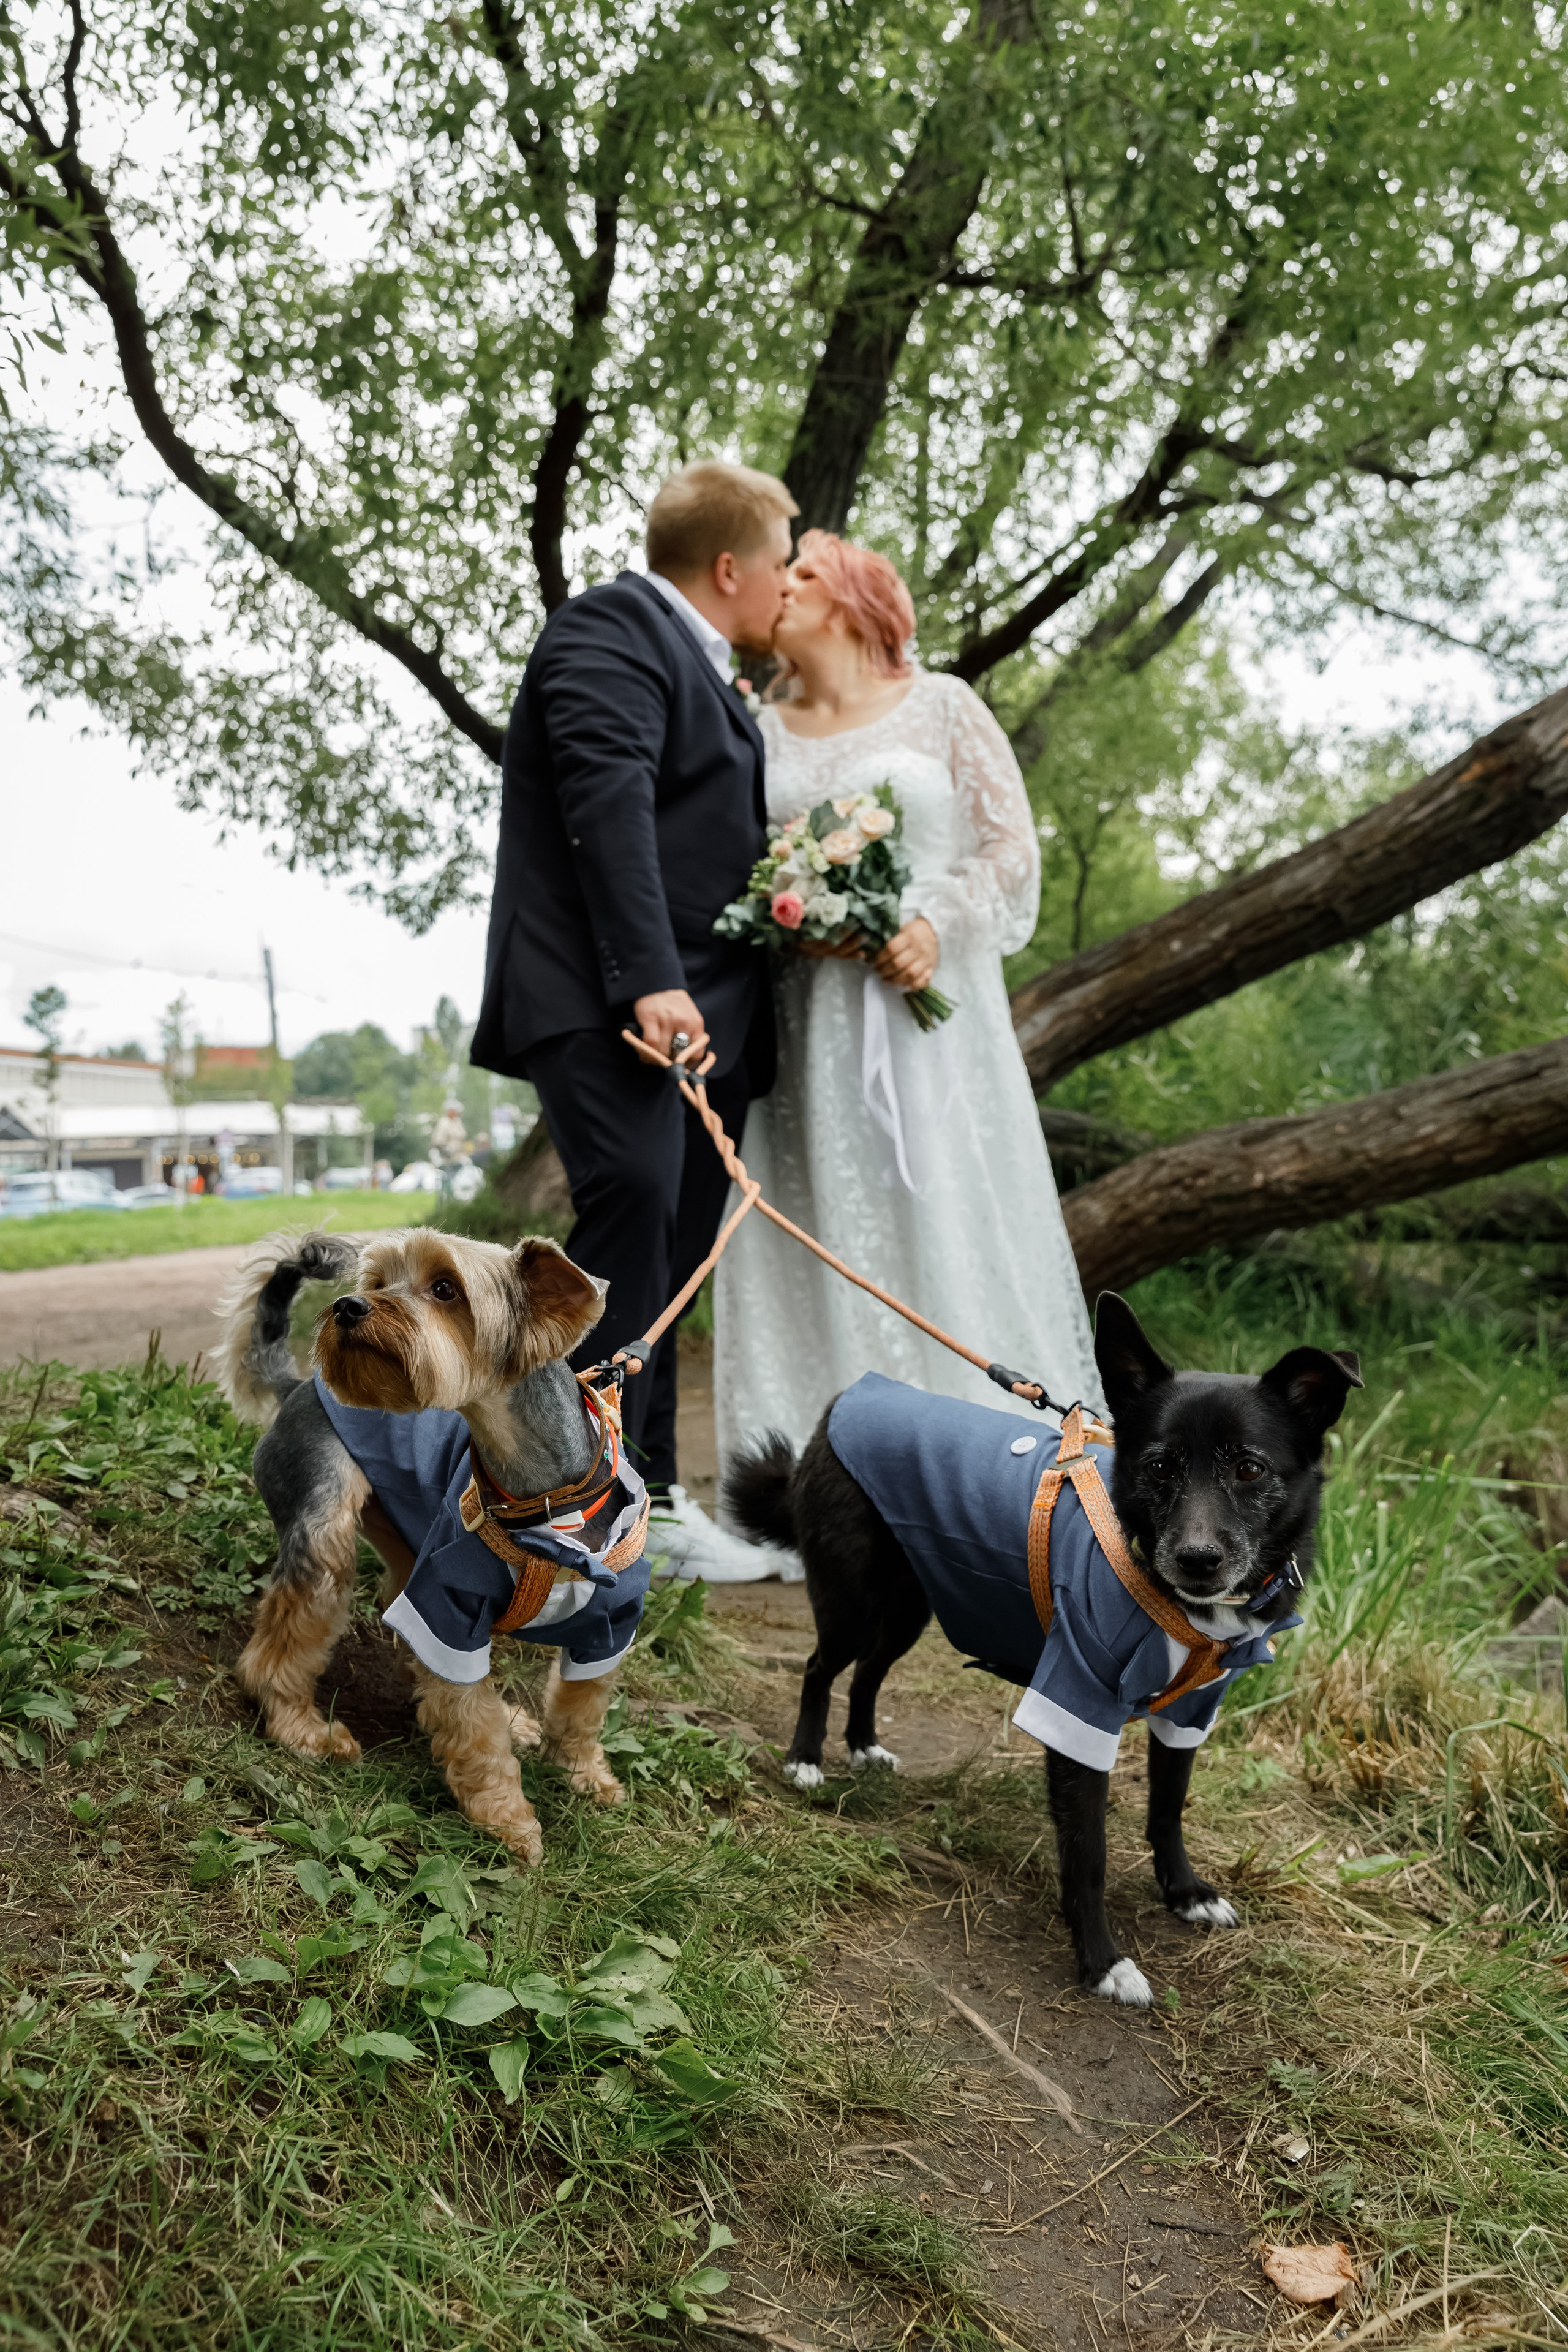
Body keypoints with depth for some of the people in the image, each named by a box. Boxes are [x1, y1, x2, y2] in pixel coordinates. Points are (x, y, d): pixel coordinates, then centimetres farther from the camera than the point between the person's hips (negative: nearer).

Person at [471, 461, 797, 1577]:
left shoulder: (709, 676, 28)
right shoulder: (614, 627, -2)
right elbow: (607, 803, -16)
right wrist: (648, 978, -25)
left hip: (701, 1007, 9)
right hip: (608, 997, -9)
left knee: (670, 1258, 5)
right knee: (634, 1197, -23)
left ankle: (650, 1495, 9)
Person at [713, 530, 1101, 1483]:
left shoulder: (942, 706, 7)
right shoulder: (762, 733, 15)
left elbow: (1013, 847, 3)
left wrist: (939, 923, -13)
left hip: (923, 1003, -2)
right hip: (806, 1025, 3)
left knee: (943, 1218, -4)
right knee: (820, 1232, -1)